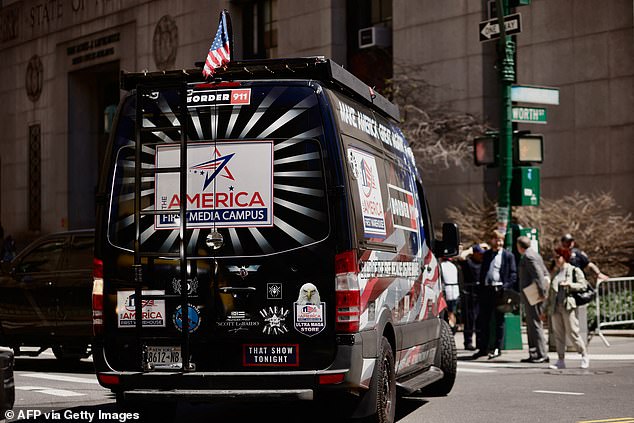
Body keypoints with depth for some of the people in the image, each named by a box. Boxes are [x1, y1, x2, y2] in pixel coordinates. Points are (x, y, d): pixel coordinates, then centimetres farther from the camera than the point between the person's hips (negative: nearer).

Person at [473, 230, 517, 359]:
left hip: (500, 290, -4)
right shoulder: (486, 255, 16)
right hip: (486, 289, 4)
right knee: (483, 320, 6)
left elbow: (513, 274, 0)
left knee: (499, 320, 1)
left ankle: (497, 348, 6)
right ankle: (483, 348, 13)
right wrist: (480, 290, 8)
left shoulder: (508, 255, 4)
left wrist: (506, 287, -14)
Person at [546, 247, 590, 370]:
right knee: (558, 334, 4)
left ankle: (585, 356, 7)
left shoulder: (574, 270, 1)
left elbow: (583, 285, -5)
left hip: (568, 306, -6)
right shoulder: (556, 272, 18)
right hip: (555, 307, 6)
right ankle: (561, 360, 8)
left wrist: (569, 284, -18)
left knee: (572, 332, -7)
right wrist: (547, 307, 16)